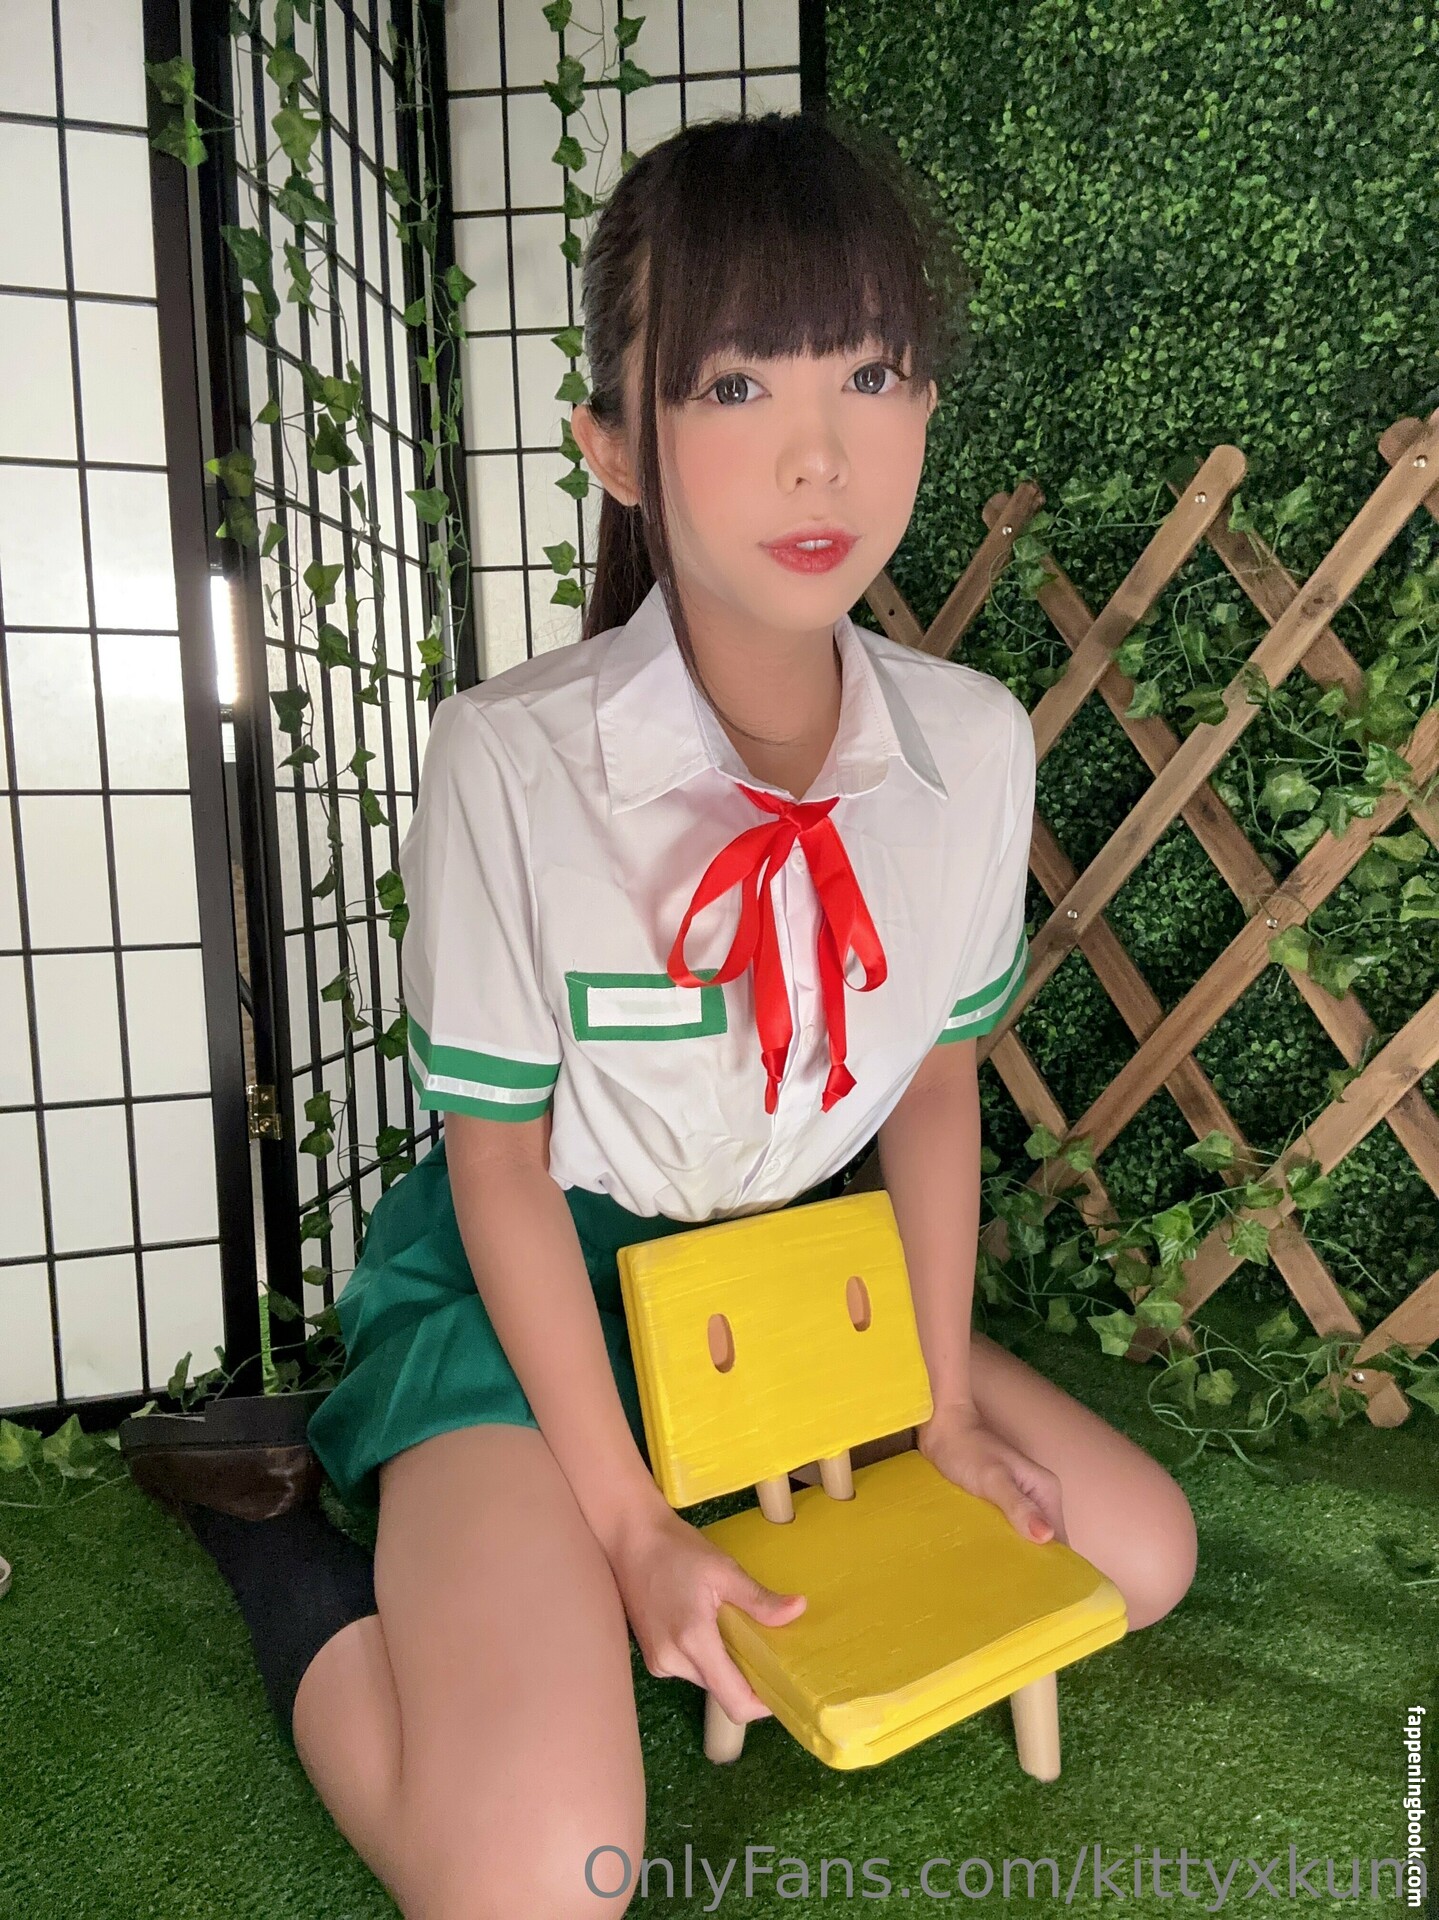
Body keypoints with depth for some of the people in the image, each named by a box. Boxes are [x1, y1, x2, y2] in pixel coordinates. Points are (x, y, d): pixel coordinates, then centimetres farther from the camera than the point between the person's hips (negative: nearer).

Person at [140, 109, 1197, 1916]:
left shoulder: (977, 746, -11)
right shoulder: (511, 760, -25)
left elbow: (936, 1081, 1)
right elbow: (498, 1159, -16)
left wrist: (944, 1404, 3)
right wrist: (626, 1523, -11)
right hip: (530, 1276, -5)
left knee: (1138, 1551, 11)